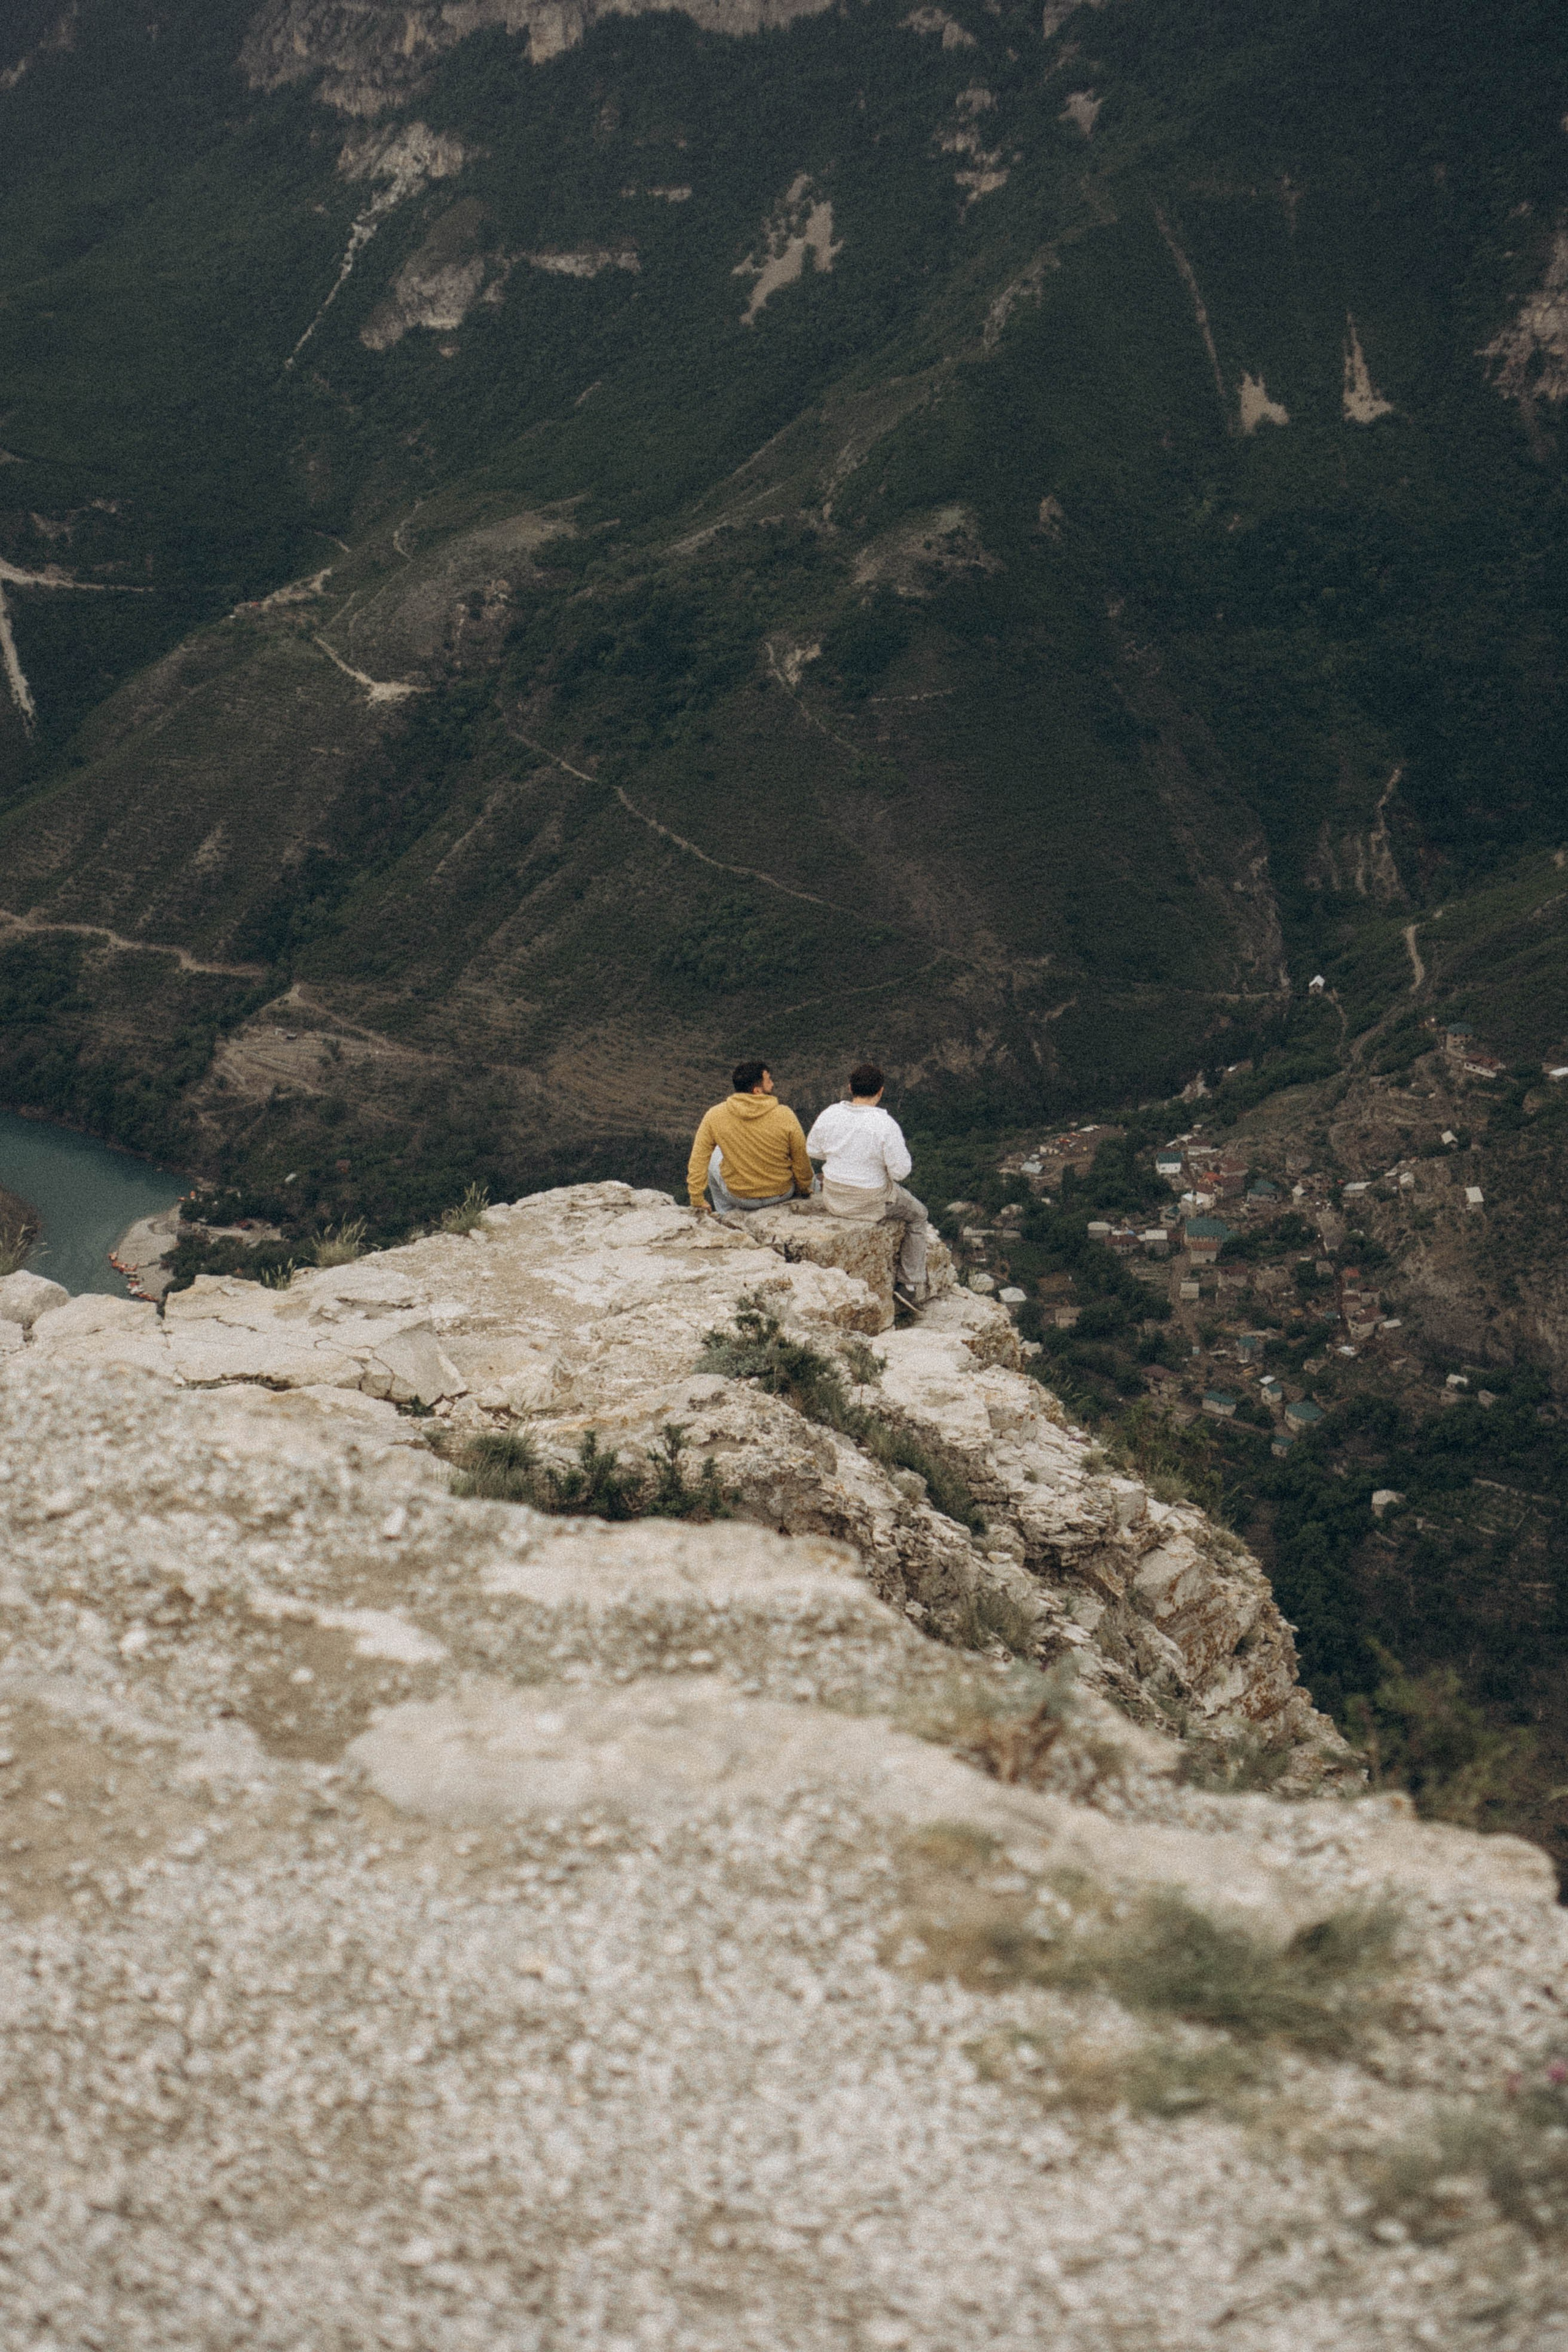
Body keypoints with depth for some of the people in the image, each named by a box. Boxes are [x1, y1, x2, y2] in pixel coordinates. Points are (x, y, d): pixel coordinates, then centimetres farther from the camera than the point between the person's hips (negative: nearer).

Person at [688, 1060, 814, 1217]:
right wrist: (805, 1189, 10)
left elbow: (698, 1161, -9)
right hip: (781, 1194, -1)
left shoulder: (714, 1116, -16)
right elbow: (801, 1162, -10)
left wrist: (697, 1201, 3)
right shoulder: (785, 1116, -21)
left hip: (737, 1197, 1)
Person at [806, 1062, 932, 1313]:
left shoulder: (830, 1114, -11)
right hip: (872, 1202, -5)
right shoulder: (885, 1125, -25)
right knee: (917, 1215, 24)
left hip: (833, 1198, 5)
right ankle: (910, 1286, 22)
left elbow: (813, 1149, 4)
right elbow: (901, 1170, -20)